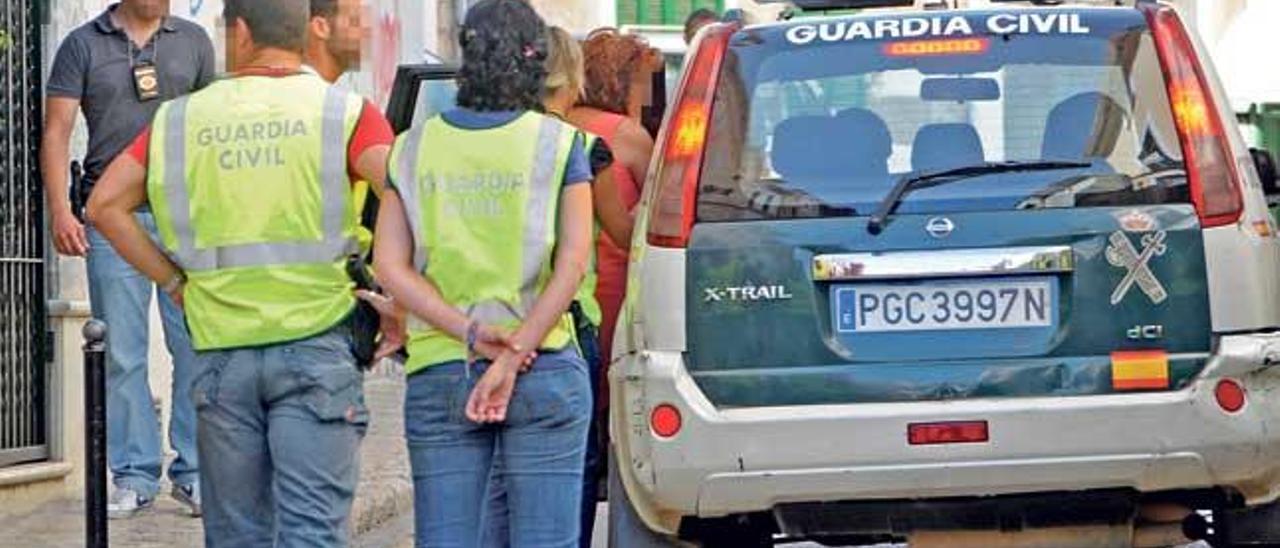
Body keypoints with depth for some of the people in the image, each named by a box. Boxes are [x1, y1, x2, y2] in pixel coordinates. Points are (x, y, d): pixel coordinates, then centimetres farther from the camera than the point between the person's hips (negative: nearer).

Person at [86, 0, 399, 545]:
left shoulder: (183, 118, 7)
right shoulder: (344, 112, 0)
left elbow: (105, 203, 4)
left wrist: (174, 281, 8)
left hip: (223, 351, 2)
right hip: (316, 342, -2)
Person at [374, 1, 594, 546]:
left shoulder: (415, 147, 6)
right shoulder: (559, 143, 0)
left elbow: (390, 266, -2)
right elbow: (573, 262, -8)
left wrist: (471, 334, -9)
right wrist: (513, 359, -12)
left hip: (437, 376, 2)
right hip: (545, 372, -2)